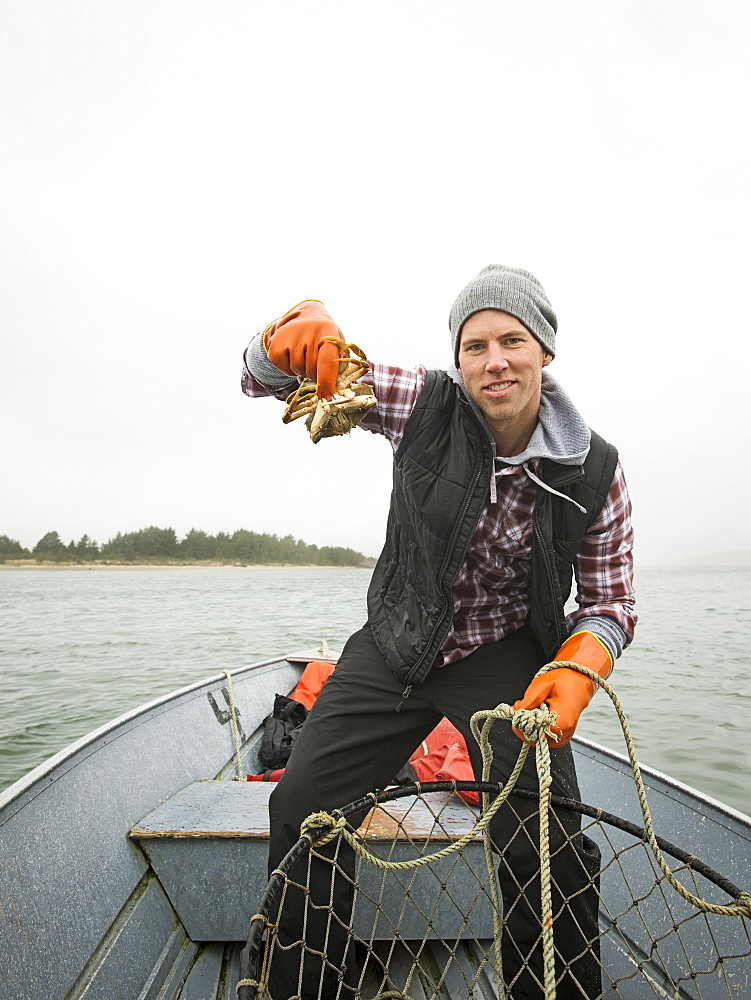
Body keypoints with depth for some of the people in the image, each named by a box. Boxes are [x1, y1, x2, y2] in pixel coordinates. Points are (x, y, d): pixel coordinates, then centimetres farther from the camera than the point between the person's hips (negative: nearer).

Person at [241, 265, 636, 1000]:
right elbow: (265, 379, -13)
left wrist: (577, 669, -24)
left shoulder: (594, 471, -13)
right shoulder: (427, 405, -15)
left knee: (546, 847, -14)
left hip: (503, 658, -1)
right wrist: (295, 333, -37)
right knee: (300, 805, 4)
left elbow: (609, 601, -2)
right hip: (395, 648, 2)